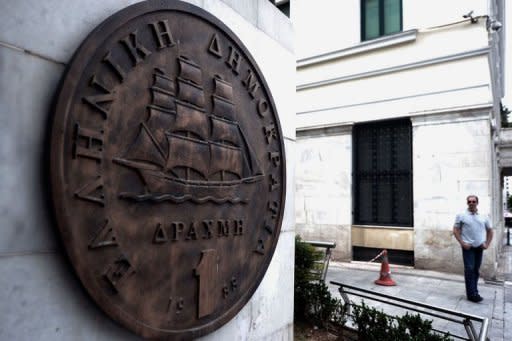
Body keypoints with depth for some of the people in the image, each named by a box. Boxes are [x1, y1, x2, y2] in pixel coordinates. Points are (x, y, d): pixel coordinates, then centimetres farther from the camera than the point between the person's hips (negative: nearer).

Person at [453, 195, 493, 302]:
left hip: (479, 247, 4)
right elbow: (455, 230, -2)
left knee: (476, 270, 10)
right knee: (469, 270, -6)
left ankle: (473, 291, 21)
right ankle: (472, 294, -2)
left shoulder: (483, 217, 7)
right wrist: (462, 243, -10)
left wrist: (487, 244, 6)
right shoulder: (461, 216, -3)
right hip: (468, 247, -4)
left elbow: (490, 231, 17)